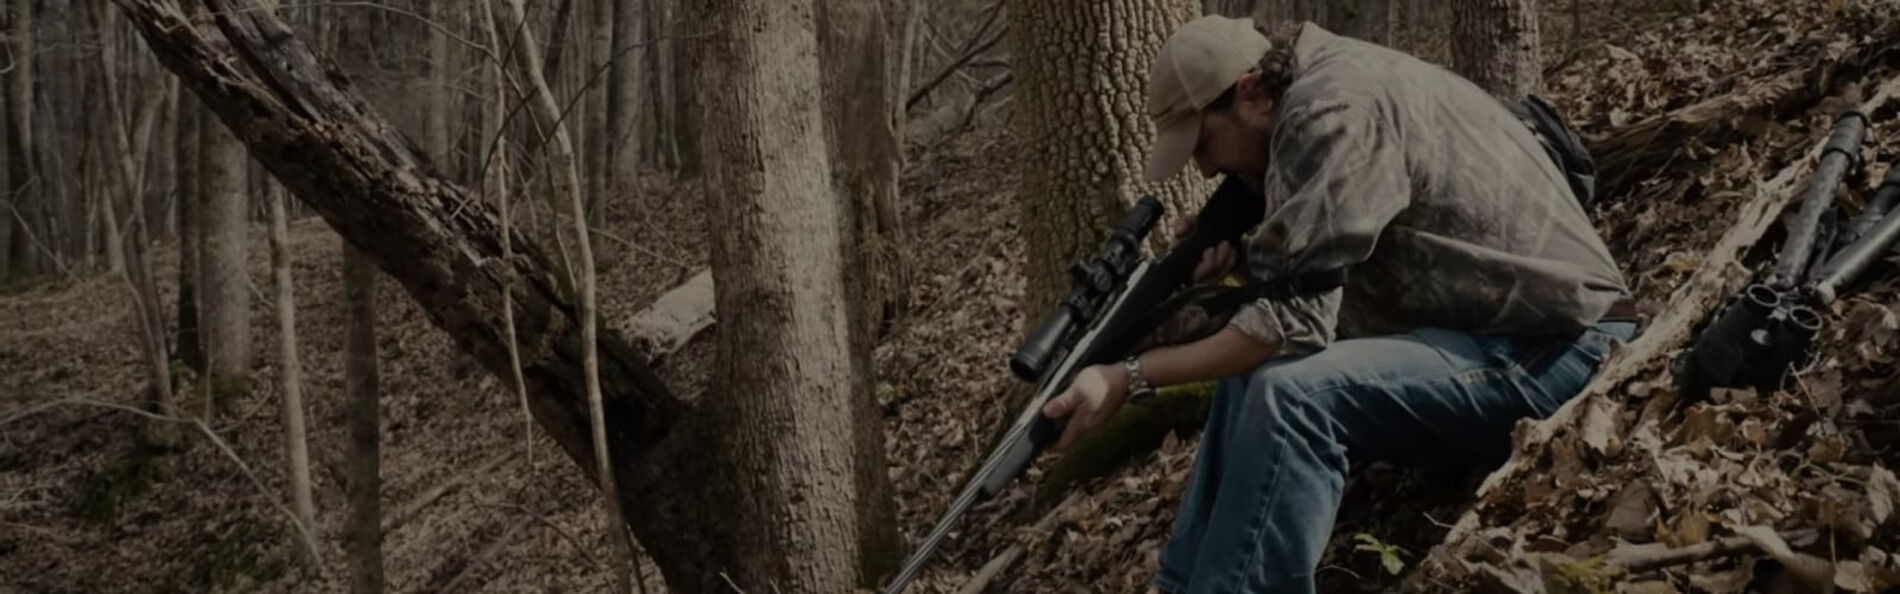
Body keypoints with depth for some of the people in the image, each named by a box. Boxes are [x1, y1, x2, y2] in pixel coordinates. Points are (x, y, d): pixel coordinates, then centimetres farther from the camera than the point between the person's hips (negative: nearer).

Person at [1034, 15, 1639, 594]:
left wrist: (1130, 377, -21)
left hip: (1555, 347, -10)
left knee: (1292, 395, -27)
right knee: (1252, 376, 6)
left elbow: (1295, 319, -25)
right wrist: (1233, 250, -6)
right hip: (1487, 333, 10)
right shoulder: (1320, 88, 10)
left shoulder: (1333, 109, -19)